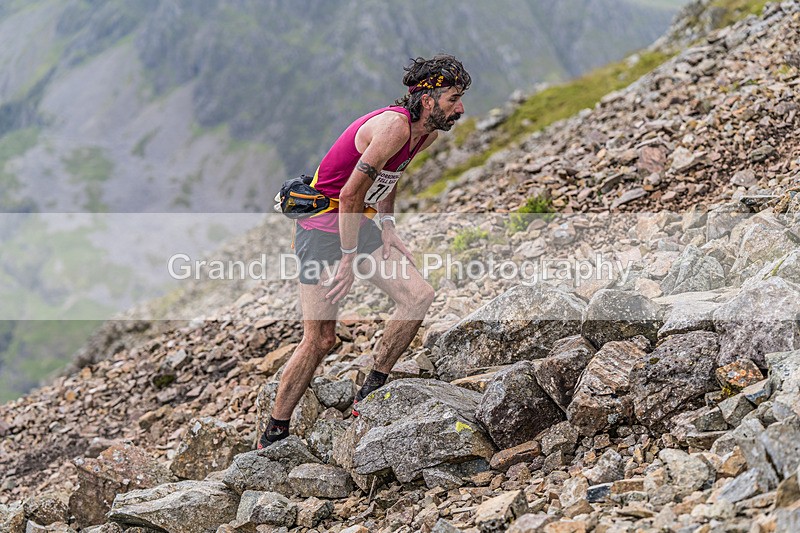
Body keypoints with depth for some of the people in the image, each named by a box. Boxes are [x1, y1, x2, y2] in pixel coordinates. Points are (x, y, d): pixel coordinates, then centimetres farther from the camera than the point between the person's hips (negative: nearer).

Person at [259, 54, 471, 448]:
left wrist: (388, 230, 9)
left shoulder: (428, 132, 2)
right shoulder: (395, 125, -26)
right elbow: (351, 195, -25)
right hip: (323, 226, -8)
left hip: (360, 223, 8)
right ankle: (272, 437, 5)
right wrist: (349, 260, -20)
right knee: (320, 340, -8)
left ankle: (369, 395, 3)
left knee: (419, 296, -9)